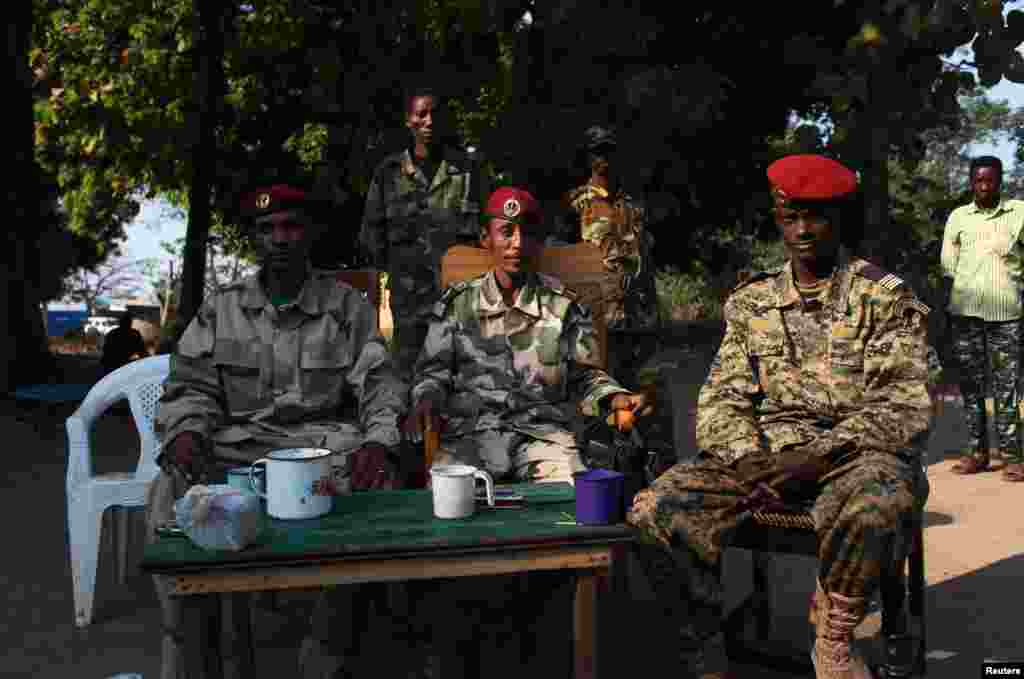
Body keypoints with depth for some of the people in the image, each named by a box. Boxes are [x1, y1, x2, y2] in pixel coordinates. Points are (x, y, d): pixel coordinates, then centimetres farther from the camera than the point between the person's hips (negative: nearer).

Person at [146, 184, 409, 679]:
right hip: (235, 442, 1)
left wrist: (379, 443, -18)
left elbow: (379, 386, 2)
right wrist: (186, 430, -13)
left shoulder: (348, 307, 9)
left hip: (321, 442, -1)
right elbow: (191, 387, 10)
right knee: (169, 494, -28)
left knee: (378, 487, -31)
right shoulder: (220, 309, 13)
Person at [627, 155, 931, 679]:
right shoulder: (751, 302, 15)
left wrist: (821, 453, -18)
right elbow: (721, 399, 10)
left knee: (876, 507, -40)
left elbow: (903, 406, -4)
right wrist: (751, 458, -12)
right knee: (655, 510, -23)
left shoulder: (884, 297, 5)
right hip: (765, 453, 3)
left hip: (854, 452, -2)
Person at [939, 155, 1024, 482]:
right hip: (965, 311, 2)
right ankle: (977, 451, 10)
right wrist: (946, 317, 5)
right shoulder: (958, 217, 10)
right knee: (970, 383, 4)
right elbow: (948, 271, 10)